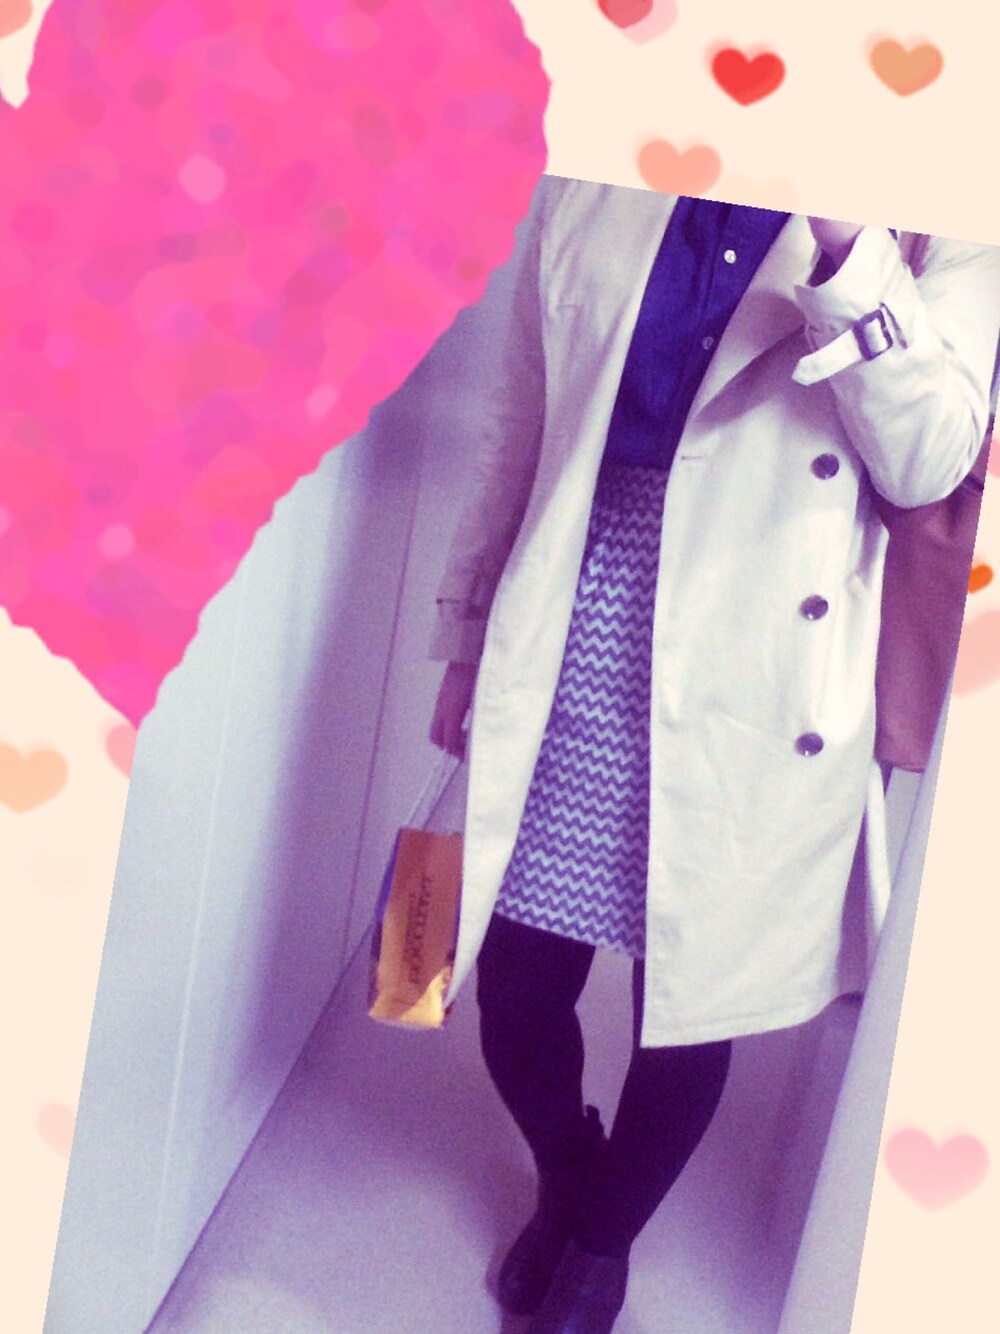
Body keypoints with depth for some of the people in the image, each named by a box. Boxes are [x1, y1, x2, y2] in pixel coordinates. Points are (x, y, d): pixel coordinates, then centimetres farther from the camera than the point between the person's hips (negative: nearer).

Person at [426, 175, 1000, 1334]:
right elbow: (515, 429, 11)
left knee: (690, 998, 10)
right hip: (570, 640, 2)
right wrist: (467, 642, 13)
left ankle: (603, 1237, 43)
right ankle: (564, 1179, 46)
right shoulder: (587, 190, 8)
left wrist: (849, 250, -20)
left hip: (752, 689, -1)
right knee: (514, 986, 9)